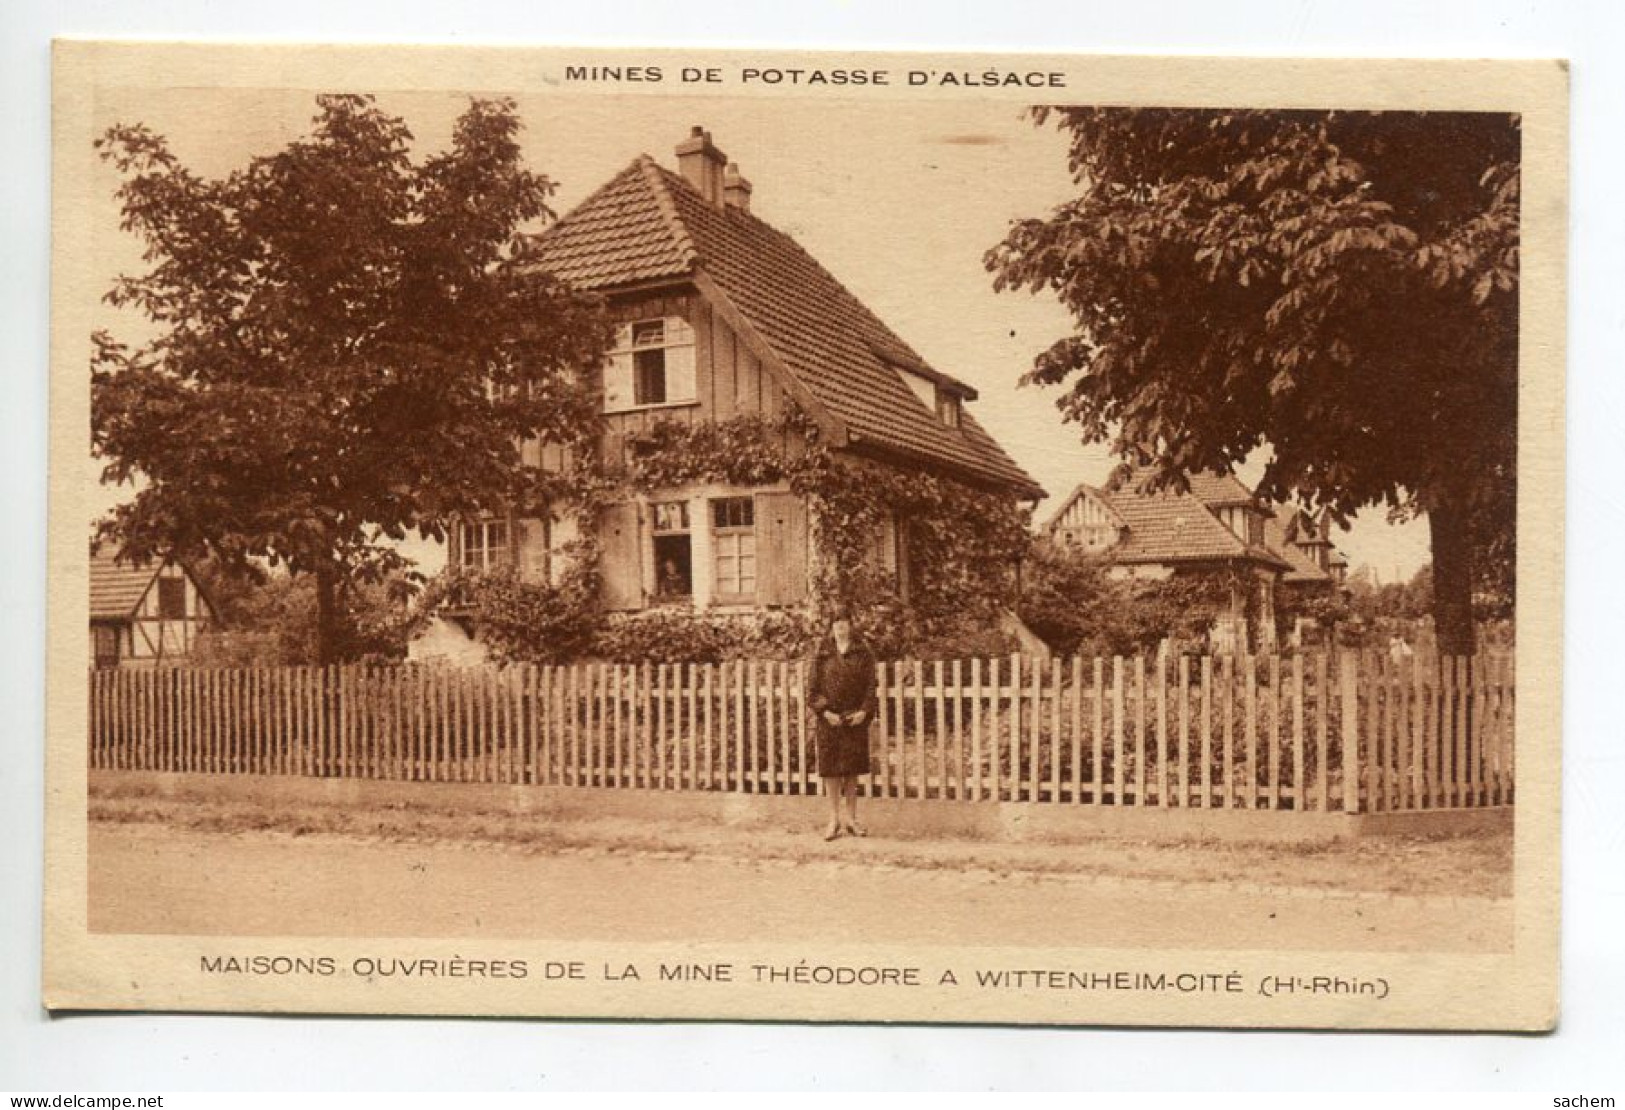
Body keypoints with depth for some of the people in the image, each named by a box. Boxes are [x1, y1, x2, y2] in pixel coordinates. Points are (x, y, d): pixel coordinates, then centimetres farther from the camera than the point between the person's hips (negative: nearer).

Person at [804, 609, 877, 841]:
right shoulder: (821, 654, 4)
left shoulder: (862, 654, 6)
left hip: (855, 719, 1)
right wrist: (824, 711, -11)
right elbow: (812, 687, 0)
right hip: (828, 719, -1)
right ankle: (834, 819, 9)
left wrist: (864, 711, -10)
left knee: (852, 770, 5)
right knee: (830, 769, 1)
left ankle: (850, 817, 14)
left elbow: (870, 685, 3)